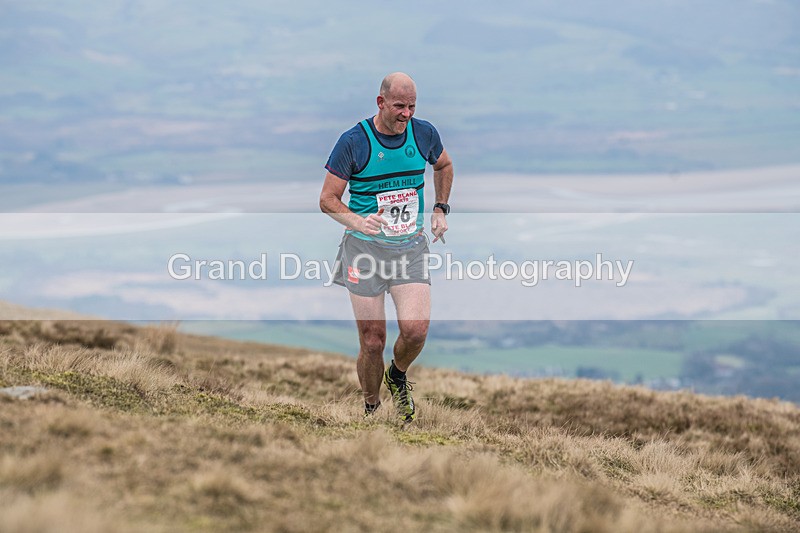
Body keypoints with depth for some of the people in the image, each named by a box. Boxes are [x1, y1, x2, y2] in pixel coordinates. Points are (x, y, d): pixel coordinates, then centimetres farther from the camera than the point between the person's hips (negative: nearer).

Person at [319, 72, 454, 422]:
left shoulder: (424, 134, 1)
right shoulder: (353, 141, -10)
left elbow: (443, 165, 24)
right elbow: (327, 199, -7)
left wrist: (440, 209, 13)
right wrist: (357, 221, -25)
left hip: (411, 248, 2)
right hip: (365, 249, -2)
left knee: (415, 330, -16)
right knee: (372, 341, -3)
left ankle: (398, 376, 17)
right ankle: (371, 407, 21)